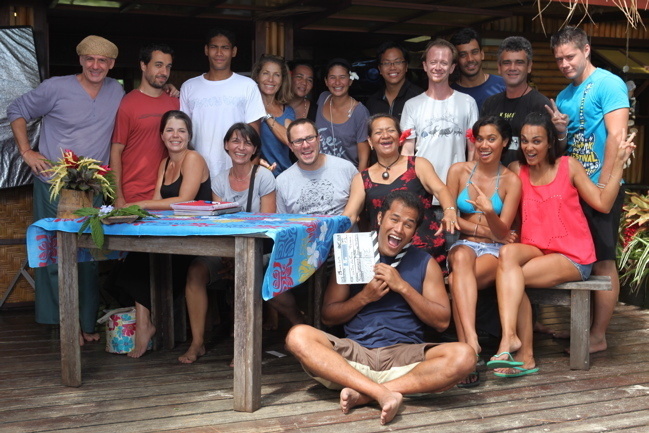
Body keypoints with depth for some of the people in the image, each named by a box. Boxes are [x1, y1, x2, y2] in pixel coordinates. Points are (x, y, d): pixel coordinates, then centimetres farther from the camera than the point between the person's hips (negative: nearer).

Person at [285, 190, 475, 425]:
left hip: (404, 356, 0)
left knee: (463, 355, -29)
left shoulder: (425, 263, 13)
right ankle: (382, 393, -36)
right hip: (354, 352, 0)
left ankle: (364, 394, -29)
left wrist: (403, 286, -5)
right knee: (298, 336, -27)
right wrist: (365, 297, -6)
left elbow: (442, 321, 5)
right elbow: (328, 316, 10)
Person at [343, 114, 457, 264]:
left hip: (425, 248, -2)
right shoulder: (362, 179, 17)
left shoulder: (418, 165, 13)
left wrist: (449, 212, -27)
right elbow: (349, 216, 8)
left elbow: (440, 189, -4)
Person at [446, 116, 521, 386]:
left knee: (456, 281, -33)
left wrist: (490, 213, -25)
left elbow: (502, 233, -4)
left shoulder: (511, 181, 3)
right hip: (464, 245, 1)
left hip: (495, 252, -1)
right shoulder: (459, 171, 8)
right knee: (461, 257, -37)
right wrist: (485, 230, -4)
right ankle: (472, 342, -51)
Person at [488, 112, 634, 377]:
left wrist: (618, 162, -7)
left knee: (511, 276, -27)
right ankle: (510, 336, -36)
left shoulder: (568, 166, 4)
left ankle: (524, 355, -24)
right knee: (508, 253, -32)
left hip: (572, 257, -3)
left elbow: (603, 204, -2)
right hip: (534, 250, 3)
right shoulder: (516, 171, 10)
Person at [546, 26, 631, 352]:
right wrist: (560, 131, -4)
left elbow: (617, 136, -16)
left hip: (600, 189, -8)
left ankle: (598, 336, 6)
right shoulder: (563, 97, 15)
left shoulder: (608, 84, -8)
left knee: (602, 263, -1)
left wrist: (602, 186, -18)